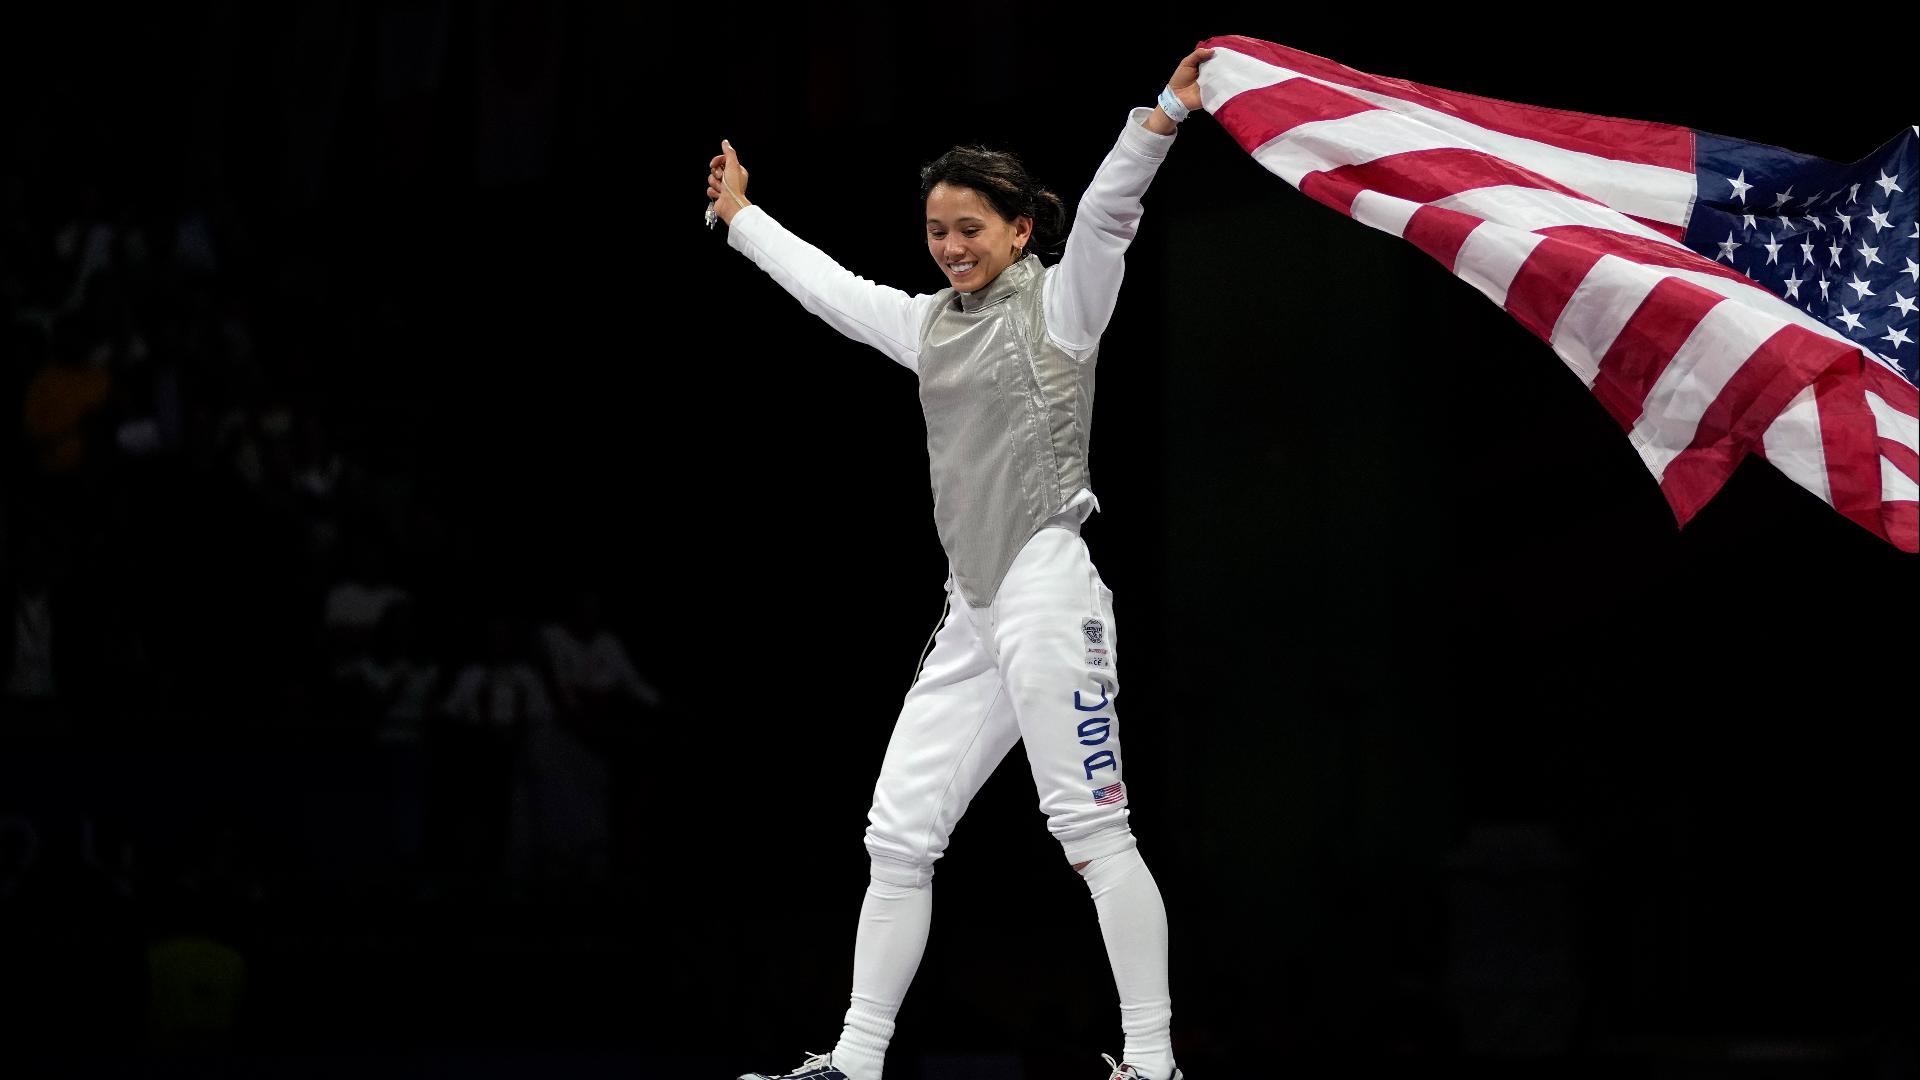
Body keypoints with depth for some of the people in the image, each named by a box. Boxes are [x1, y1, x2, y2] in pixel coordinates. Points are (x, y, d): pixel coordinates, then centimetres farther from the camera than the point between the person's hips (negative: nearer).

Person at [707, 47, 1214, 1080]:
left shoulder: (1060, 303, -1)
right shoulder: (930, 323, 18)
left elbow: (1105, 212, -17)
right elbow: (827, 285, 33)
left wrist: (1162, 115, -33)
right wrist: (741, 217, 43)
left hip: (1048, 589, -8)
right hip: (969, 610, 8)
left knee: (1093, 833, -12)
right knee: (898, 836, 6)